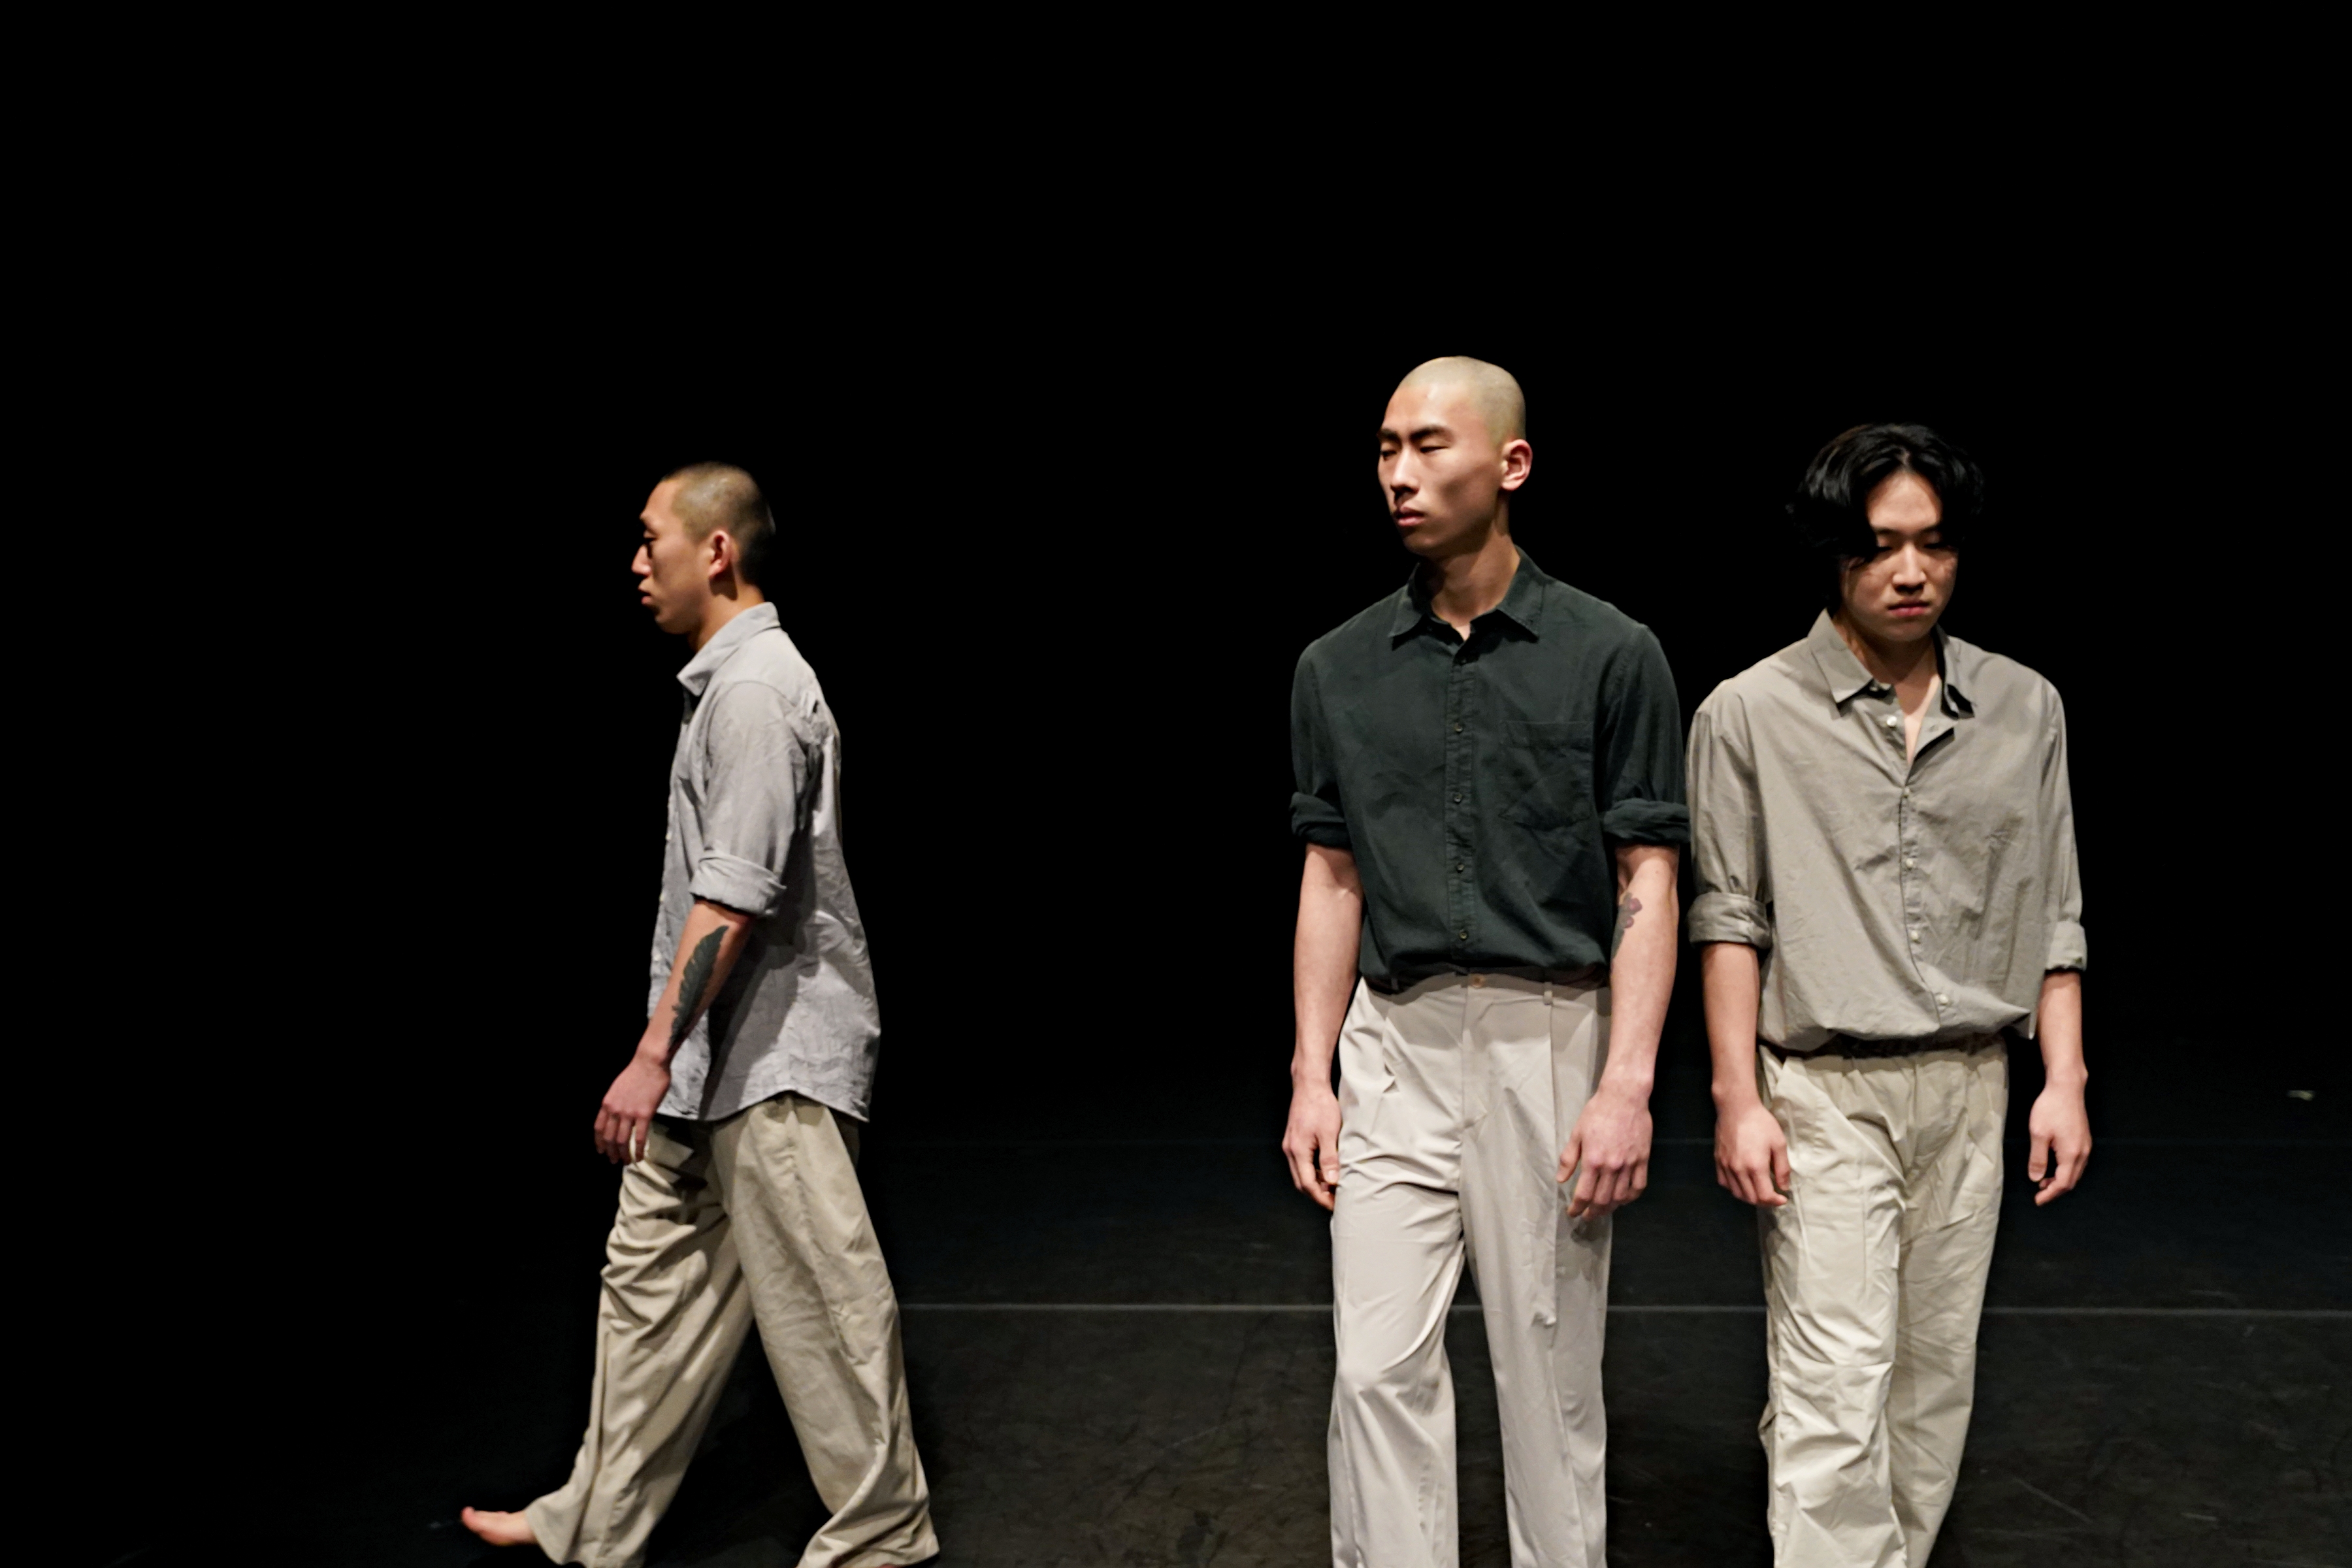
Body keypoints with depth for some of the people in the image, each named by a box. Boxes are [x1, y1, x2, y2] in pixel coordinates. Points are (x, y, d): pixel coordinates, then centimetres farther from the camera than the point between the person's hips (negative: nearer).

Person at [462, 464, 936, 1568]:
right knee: (652, 1277, 15)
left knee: (817, 1299, 0)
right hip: (717, 1060, 10)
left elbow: (732, 897, -23)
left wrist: (654, 1053, -22)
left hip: (769, 1059, -10)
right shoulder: (727, 681, 16)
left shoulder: (754, 688, -16)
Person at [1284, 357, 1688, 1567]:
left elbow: (1646, 885, -5)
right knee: (1379, 1369, 3)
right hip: (1395, 1046, 3)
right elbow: (1333, 880, 9)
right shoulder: (1338, 669, 6)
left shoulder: (1611, 657, -4)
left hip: (1552, 1043, -2)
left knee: (1549, 1373, 10)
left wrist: (1627, 1085, -13)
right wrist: (1311, 1077, 4)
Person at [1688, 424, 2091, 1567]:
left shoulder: (2026, 708, 6)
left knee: (1933, 1379, 13)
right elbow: (1727, 917, -4)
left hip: (1969, 1091, 4)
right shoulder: (1748, 714, -4)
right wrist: (1737, 1100, -8)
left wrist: (2064, 1080, 4)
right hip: (1824, 1094, -4)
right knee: (1835, 1394, -7)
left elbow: (2052, 913, 10)